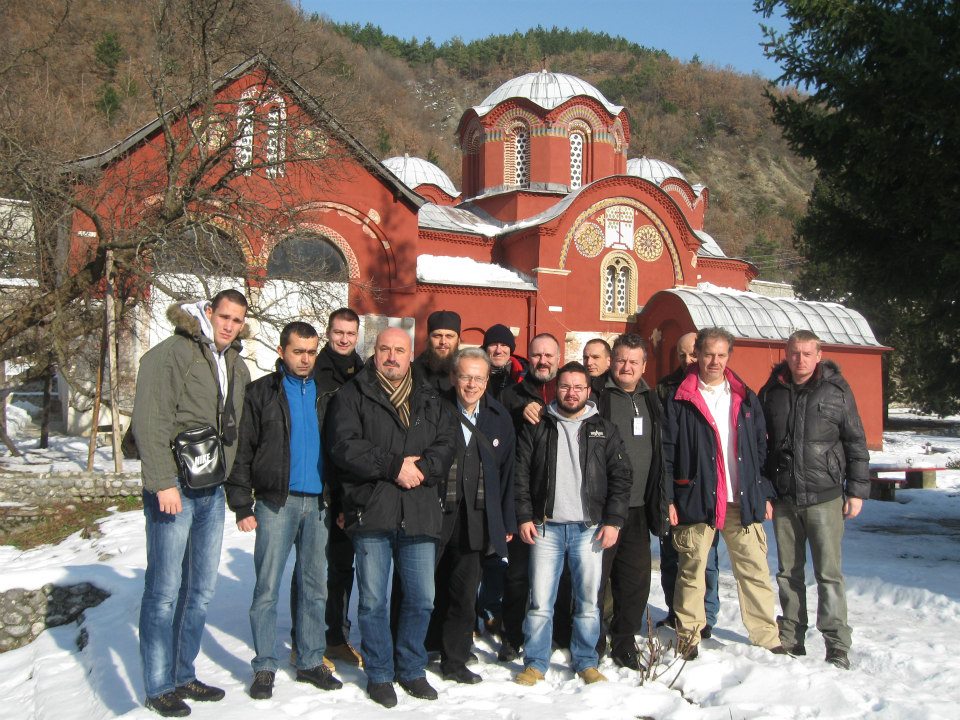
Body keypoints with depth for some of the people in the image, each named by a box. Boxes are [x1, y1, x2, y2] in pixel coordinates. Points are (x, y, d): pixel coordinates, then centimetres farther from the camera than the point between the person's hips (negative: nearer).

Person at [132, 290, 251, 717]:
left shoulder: (237, 366, 13)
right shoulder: (171, 354, -10)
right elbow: (149, 422, -17)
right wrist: (163, 483, -21)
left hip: (212, 493, 7)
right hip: (174, 490, -7)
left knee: (201, 589, 13)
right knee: (165, 590, 0)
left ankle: (183, 675, 27)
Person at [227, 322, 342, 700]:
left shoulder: (326, 394, 11)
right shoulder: (261, 392, 1)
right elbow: (242, 451, -2)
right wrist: (242, 506, -8)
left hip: (318, 503, 3)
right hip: (276, 502, -3)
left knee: (315, 587, 10)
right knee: (268, 587, 0)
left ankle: (311, 661, 20)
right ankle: (265, 667, 10)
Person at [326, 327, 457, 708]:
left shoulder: (429, 400, 15)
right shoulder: (352, 395, 2)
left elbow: (447, 443, 6)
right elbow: (344, 445, -11)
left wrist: (422, 468, -13)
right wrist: (395, 466, -15)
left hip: (420, 513, 3)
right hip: (371, 510, -3)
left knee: (421, 598, 10)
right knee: (374, 600, 6)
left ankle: (411, 669, 28)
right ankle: (379, 674, 21)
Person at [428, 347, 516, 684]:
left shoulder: (499, 419, 7)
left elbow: (506, 471, 11)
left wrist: (507, 521, 10)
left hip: (475, 519, 3)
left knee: (464, 594, 9)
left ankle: (454, 662, 23)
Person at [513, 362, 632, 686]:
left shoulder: (604, 430, 9)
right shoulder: (537, 428, 8)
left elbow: (620, 477, 6)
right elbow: (521, 474, 6)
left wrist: (613, 521, -2)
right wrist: (524, 517, -2)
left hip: (589, 528, 1)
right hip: (546, 526, 0)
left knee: (589, 601, 5)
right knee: (540, 601, 0)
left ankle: (586, 662, 20)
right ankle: (535, 663, 12)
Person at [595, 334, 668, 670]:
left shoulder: (651, 400, 14)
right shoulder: (597, 396, -5)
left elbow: (659, 453, 21)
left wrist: (661, 501, 17)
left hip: (638, 506, 6)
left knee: (636, 578, 11)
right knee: (596, 577, 2)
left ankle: (625, 642, 25)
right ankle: (592, 642, 17)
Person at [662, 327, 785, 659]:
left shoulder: (746, 398, 11)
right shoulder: (680, 401, 0)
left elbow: (761, 448, 13)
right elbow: (666, 453, -3)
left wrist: (765, 494, 8)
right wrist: (668, 499, -9)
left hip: (743, 499, 3)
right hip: (696, 500, -3)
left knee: (754, 568, 5)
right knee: (692, 569, 3)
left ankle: (767, 637, 17)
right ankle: (688, 638, 16)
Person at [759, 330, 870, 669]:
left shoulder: (837, 390, 0)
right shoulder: (772, 392, 7)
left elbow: (856, 443, 2)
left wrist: (857, 489, -1)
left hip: (824, 496, -3)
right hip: (783, 498, 3)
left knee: (828, 572, -3)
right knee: (788, 572, 11)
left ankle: (838, 647, 5)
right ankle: (790, 639, 22)